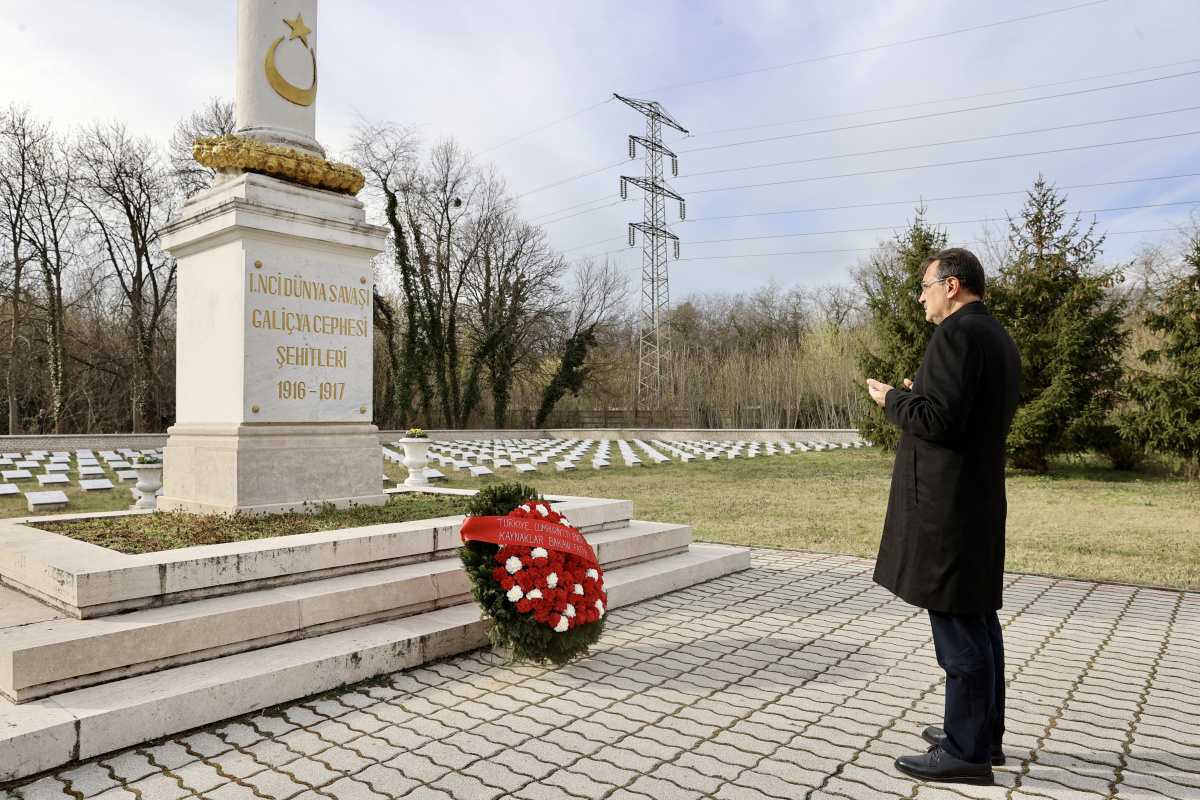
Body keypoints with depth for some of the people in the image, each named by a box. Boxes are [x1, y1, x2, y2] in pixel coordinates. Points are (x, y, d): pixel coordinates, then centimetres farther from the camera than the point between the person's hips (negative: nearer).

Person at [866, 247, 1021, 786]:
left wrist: (893, 399, -8)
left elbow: (941, 422, -23)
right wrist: (924, 395, 18)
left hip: (946, 504, -11)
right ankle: (984, 732, 31)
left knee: (958, 627, -2)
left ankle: (966, 751, 9)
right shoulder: (999, 338, 16)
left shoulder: (958, 334, -16)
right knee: (978, 621, 17)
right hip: (981, 500, 11)